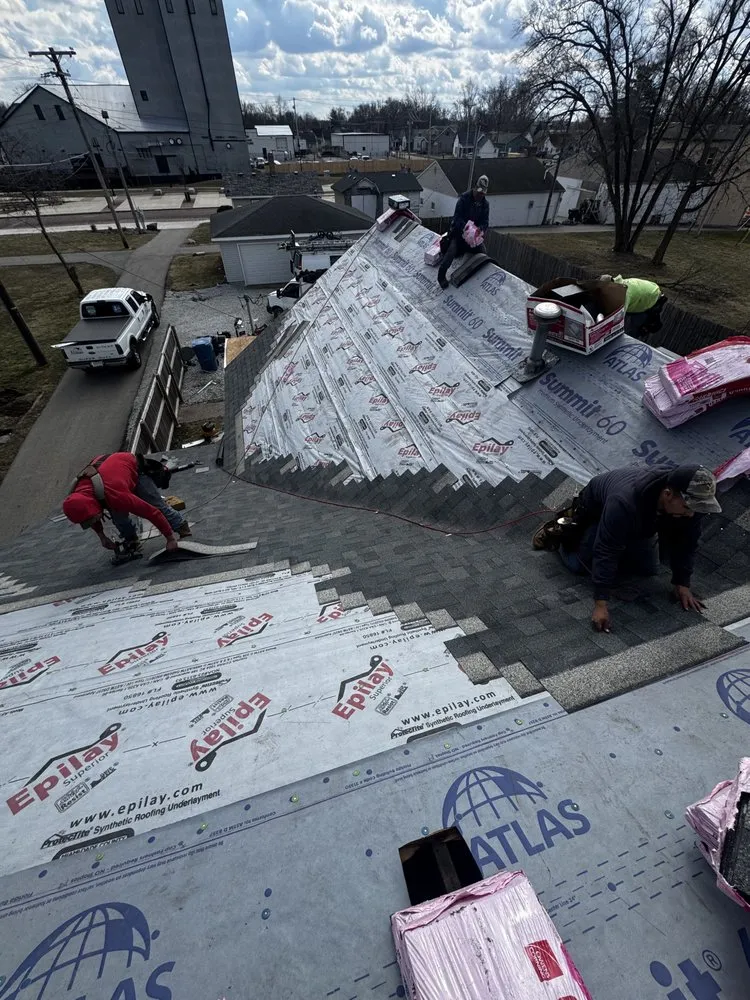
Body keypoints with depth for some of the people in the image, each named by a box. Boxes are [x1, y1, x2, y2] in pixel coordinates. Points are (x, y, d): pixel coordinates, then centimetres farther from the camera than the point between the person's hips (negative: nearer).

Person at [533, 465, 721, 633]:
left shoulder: (690, 501, -31)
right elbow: (606, 551, -45)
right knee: (578, 565, -2)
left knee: (648, 570, 10)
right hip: (596, 510, -5)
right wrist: (601, 603, -45)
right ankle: (557, 530, 23)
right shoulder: (625, 502, -49)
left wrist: (682, 584, -14)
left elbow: (685, 542, -15)